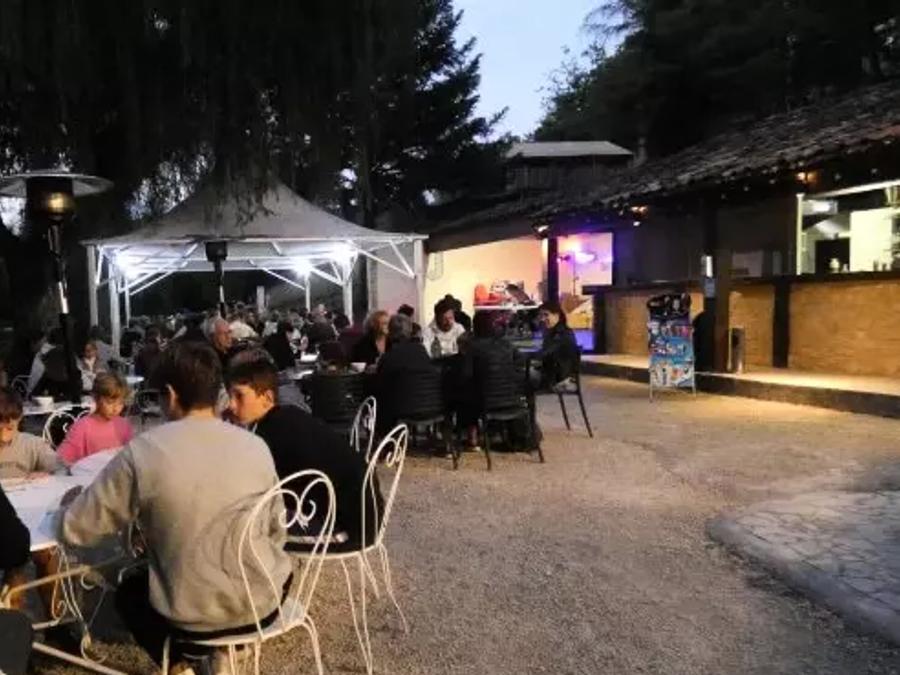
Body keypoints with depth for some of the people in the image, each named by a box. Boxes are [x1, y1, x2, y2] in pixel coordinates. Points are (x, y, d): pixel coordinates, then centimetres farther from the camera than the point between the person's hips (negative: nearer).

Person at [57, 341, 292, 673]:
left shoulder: (142, 452, -14)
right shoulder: (256, 446, -5)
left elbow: (74, 530, -3)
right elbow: (276, 530, 5)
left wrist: (73, 501, 19)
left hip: (195, 617, -2)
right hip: (263, 603, 2)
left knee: (128, 593, 30)